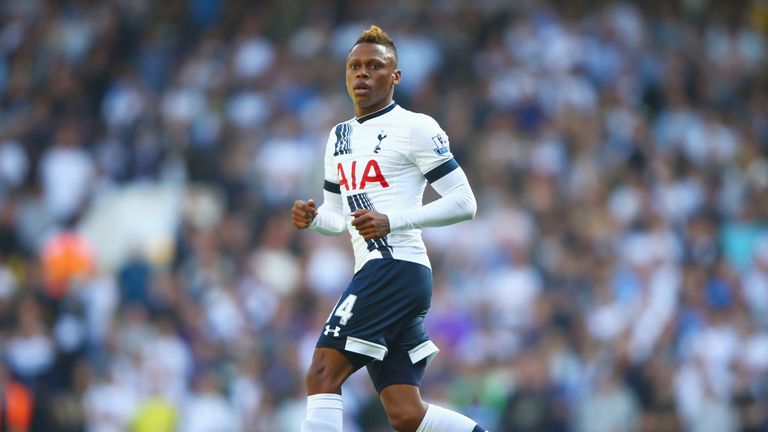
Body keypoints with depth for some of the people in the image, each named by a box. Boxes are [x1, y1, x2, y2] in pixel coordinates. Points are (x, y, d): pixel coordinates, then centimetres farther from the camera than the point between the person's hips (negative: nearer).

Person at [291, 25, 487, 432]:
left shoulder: (415, 128, -4)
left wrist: (392, 221, -18)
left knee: (322, 375, -17)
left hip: (398, 267, -9)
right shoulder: (340, 137, 20)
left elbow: (463, 202, -8)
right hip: (372, 273, 9)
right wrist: (312, 217, 2)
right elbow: (337, 217, 26)